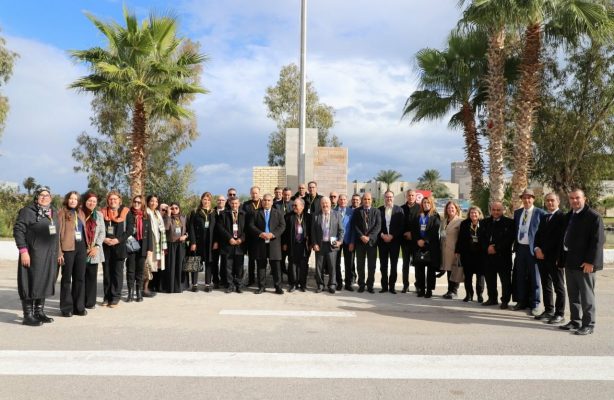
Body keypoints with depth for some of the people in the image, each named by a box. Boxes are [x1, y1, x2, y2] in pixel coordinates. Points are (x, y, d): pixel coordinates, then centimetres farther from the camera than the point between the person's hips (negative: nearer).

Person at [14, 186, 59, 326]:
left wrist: (56, 253, 16)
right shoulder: (27, 211, -7)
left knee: (45, 283, 11)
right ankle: (28, 316, 4)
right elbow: (18, 230, -12)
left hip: (49, 256, 7)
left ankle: (39, 312, 22)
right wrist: (23, 251, -19)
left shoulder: (54, 213, 14)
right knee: (30, 283, -2)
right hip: (33, 255, -7)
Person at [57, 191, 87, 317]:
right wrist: (59, 252, -13)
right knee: (67, 278, 3)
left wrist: (87, 247, 8)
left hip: (81, 247, 6)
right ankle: (66, 308, 10)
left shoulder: (81, 213, 15)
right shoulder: (62, 213, -2)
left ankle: (79, 307, 16)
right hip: (68, 248, -5)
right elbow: (58, 233, -7)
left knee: (80, 278, 8)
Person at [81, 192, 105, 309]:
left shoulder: (99, 215, 12)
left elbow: (102, 232, 9)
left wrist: (97, 246, -4)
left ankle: (90, 302, 9)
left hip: (94, 251, 2)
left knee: (92, 277, 3)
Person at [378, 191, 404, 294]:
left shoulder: (399, 210, 3)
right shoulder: (379, 210, 5)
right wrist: (382, 235, -11)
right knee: (383, 265, 4)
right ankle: (384, 286, 11)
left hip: (394, 240, -1)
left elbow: (401, 225, -4)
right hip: (382, 241, 1)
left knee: (394, 264, 2)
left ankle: (392, 286, 9)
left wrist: (392, 236, -12)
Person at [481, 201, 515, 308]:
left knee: (505, 279, 1)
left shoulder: (509, 222, -3)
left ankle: (505, 300, 10)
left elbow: (509, 239, -10)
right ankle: (492, 299, 22)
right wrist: (487, 248, -8)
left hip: (503, 255, -5)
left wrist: (496, 248, -14)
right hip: (488, 255, 5)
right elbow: (482, 237, 10)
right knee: (490, 278, 10)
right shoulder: (486, 222, 13)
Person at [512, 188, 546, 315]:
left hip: (533, 248, -5)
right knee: (520, 276, 10)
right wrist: (515, 245, 8)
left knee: (534, 277, 2)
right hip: (520, 248, 5)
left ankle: (534, 304, 10)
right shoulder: (517, 212, 12)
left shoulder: (540, 213, -5)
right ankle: (522, 301, 21)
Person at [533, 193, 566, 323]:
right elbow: (538, 235, 16)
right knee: (546, 286, 12)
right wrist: (537, 248, -2)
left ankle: (559, 314, 7)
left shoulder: (563, 217, -7)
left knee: (559, 287, 1)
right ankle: (548, 311, 21)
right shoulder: (544, 218, 17)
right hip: (542, 257, 7)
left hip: (555, 258, -7)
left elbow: (561, 238, -12)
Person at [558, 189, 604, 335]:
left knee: (586, 296, 1)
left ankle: (588, 325, 11)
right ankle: (575, 321, 25)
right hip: (570, 262, 8)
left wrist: (590, 261, -19)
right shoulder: (569, 216, 14)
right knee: (573, 295, 14)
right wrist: (562, 258, 14)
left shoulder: (593, 216, -10)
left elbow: (598, 241, -15)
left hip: (585, 263, -7)